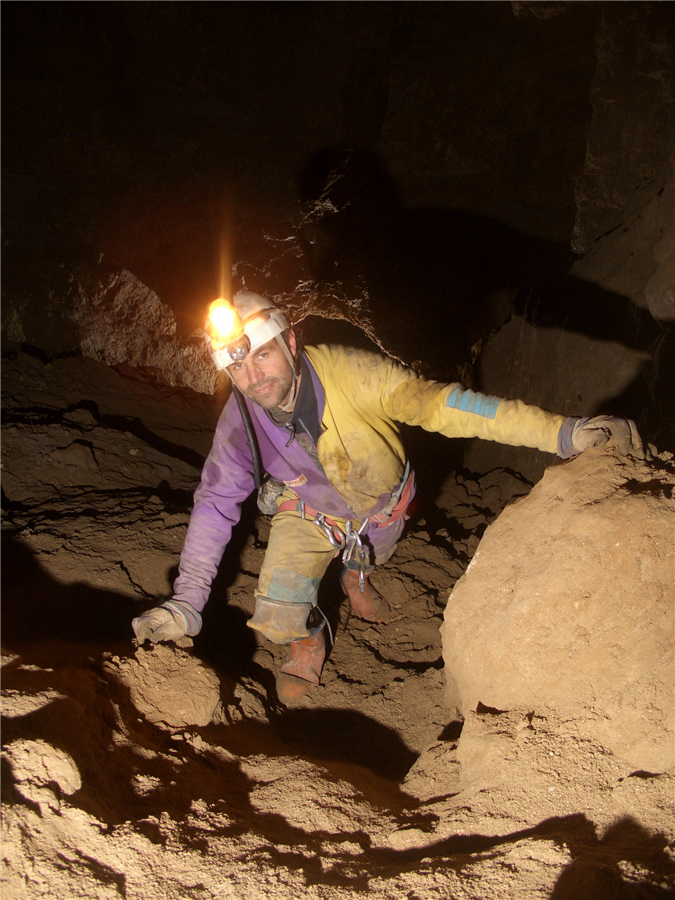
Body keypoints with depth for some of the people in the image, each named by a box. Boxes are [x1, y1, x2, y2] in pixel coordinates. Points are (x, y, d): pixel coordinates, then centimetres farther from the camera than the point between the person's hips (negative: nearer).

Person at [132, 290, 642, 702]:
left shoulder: (350, 374, -38)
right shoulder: (239, 419, -29)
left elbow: (439, 404, -41)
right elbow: (215, 504, -18)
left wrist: (560, 432, -47)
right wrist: (187, 602, -22)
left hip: (378, 505, 0)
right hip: (309, 513, 0)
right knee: (276, 622, -13)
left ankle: (355, 572, 66)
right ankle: (308, 637, 22)